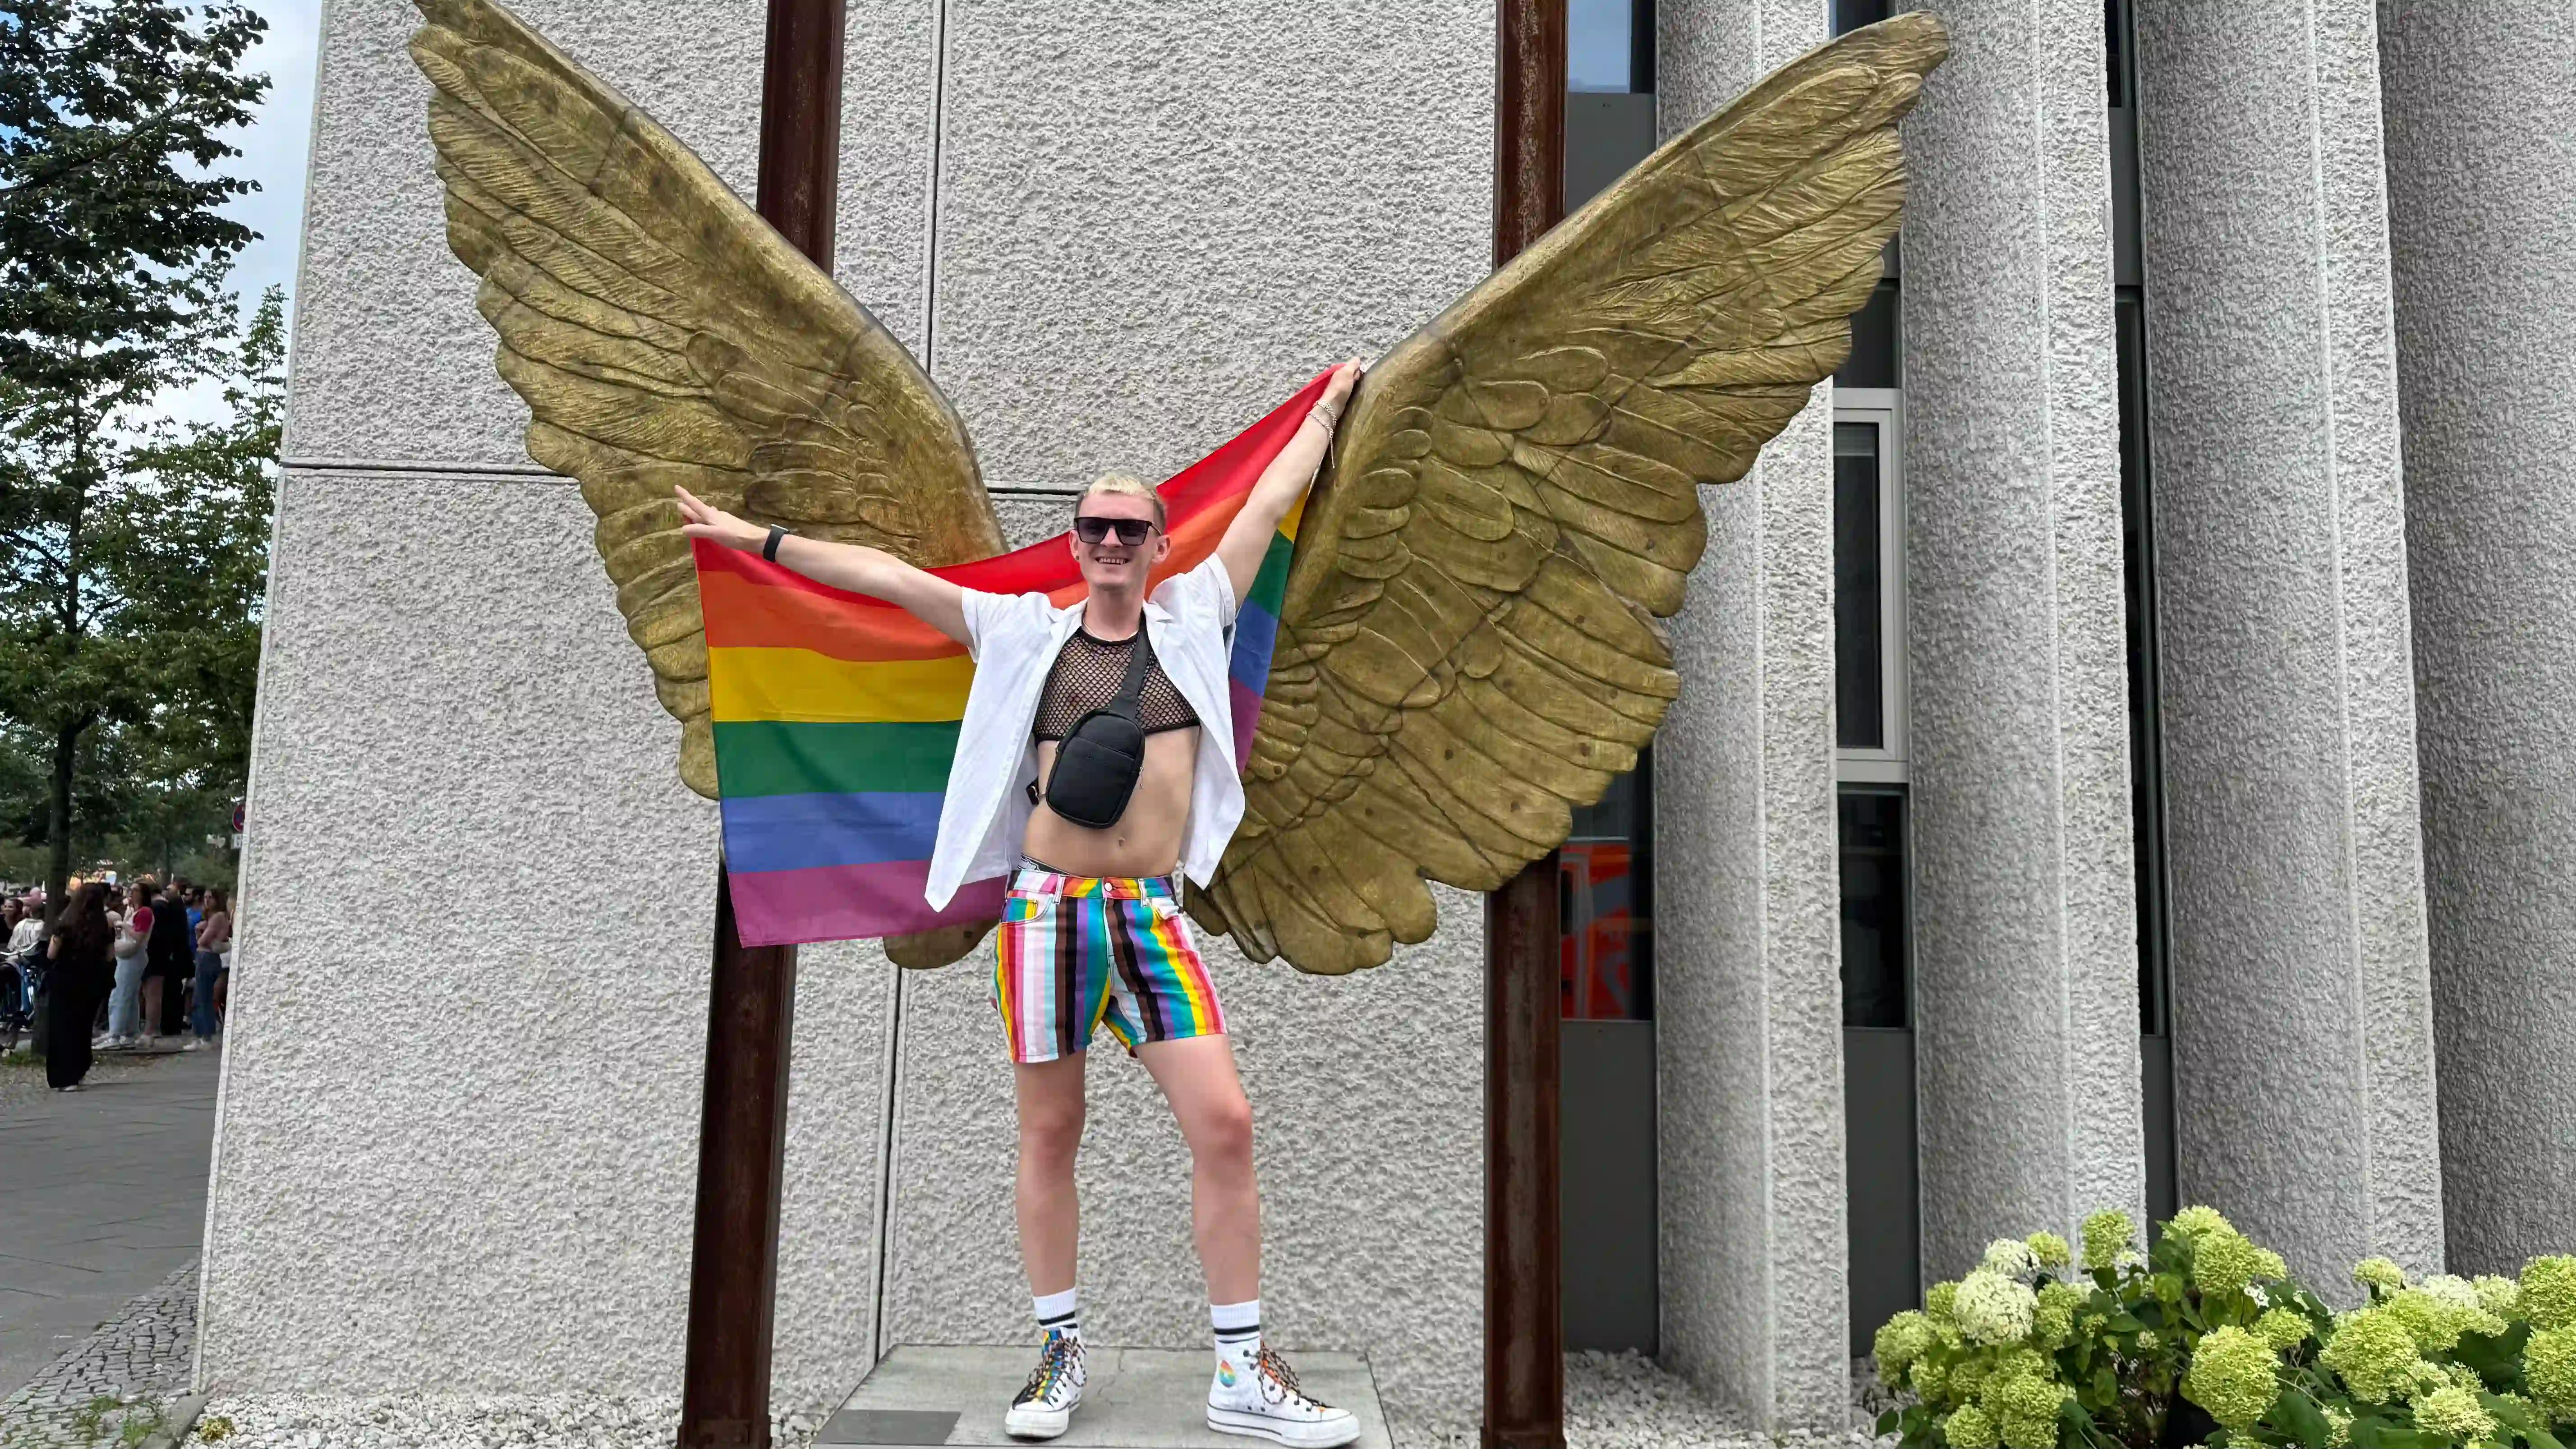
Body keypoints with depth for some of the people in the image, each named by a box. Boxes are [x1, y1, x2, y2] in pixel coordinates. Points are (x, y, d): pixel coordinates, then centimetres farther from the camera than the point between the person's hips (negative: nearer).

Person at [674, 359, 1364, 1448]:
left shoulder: (1192, 619, 10)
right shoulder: (1025, 632, 7)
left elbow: (1270, 503, 18)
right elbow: (887, 576, 9)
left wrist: (1331, 401, 26)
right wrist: (761, 540, 9)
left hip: (1153, 915, 1)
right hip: (1048, 910, 0)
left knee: (1224, 1124, -6)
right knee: (1048, 1134, 7)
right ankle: (1059, 1354, 24)